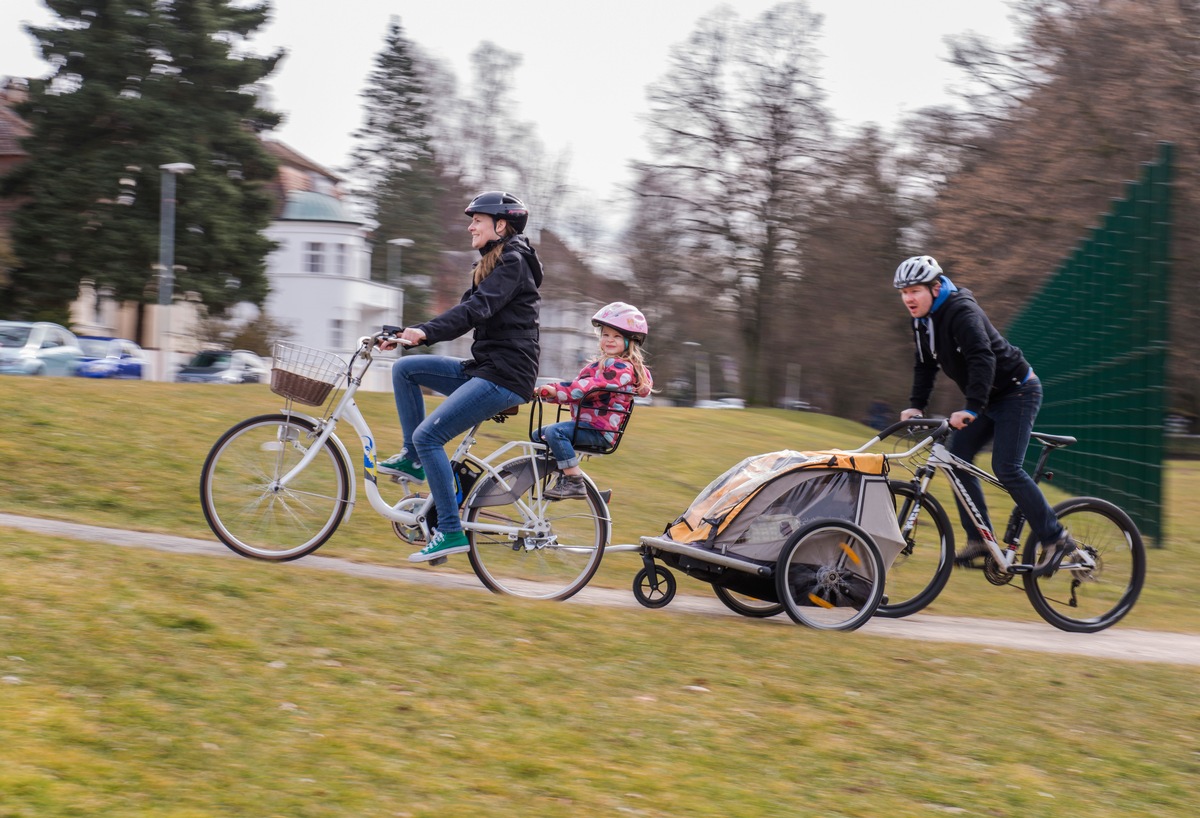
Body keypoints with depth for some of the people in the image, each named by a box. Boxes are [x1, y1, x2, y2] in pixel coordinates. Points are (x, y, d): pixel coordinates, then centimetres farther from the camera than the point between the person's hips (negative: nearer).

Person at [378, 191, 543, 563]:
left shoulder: (514, 261, -11)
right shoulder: (491, 264, 20)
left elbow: (476, 309, -25)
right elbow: (466, 313, 18)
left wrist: (424, 332, -36)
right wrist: (408, 334, 8)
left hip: (505, 377, -10)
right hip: (482, 368, 10)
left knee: (428, 435, -16)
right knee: (405, 369, 4)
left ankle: (451, 531, -12)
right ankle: (412, 459, 9)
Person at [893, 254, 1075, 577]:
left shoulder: (962, 312, -25)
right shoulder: (923, 321, 3)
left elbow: (982, 359, -36)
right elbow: (925, 365, 8)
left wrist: (971, 409, -44)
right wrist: (916, 405, -6)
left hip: (1017, 392, -9)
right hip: (989, 399, 9)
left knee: (1006, 468, -16)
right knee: (957, 455, -2)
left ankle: (1055, 538, -6)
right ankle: (980, 539, 3)